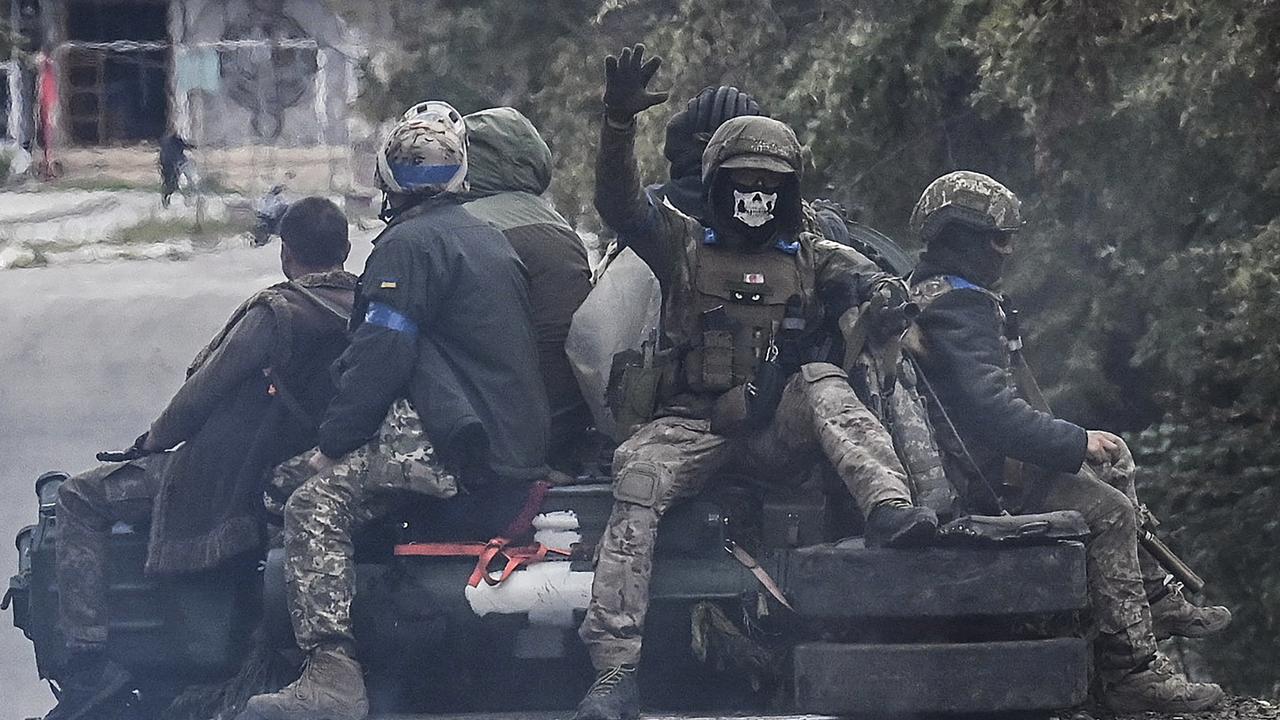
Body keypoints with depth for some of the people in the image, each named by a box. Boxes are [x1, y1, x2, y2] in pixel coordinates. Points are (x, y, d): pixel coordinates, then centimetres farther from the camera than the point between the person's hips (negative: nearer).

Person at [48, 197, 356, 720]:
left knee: (81, 499, 2)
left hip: (230, 485, -8)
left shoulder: (275, 313, -19)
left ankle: (87, 659, -10)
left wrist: (152, 441, 5)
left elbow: (203, 392, -13)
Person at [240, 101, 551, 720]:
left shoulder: (409, 245, -7)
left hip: (465, 456, -10)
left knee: (315, 505, -18)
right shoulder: (490, 239, 22)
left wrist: (331, 442, -5)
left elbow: (378, 359, -14)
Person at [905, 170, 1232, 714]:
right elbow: (990, 409, -31)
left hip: (986, 458, 11)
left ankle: (1154, 600, 22)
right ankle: (1131, 670, -21)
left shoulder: (926, 290, 15)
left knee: (1114, 460, 21)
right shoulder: (958, 307, -21)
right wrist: (1076, 442, -24)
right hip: (982, 480, -11)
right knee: (1108, 510, -18)